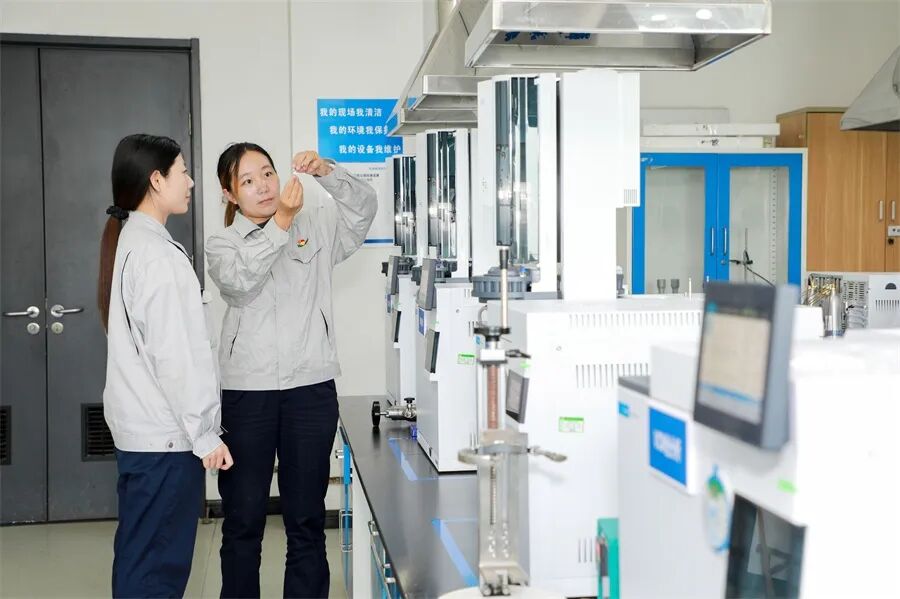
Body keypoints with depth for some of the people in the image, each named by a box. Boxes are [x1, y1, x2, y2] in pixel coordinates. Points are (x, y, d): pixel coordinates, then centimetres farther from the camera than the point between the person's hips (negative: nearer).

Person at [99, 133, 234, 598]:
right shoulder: (156, 253, -17)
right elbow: (174, 354, -20)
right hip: (166, 436, -10)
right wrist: (204, 434, -15)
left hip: (138, 428, 10)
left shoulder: (128, 241, 13)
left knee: (138, 559, 15)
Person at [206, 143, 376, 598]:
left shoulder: (315, 227, 10)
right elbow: (240, 280, -15)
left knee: (307, 519, 7)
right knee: (242, 519, 6)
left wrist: (326, 171, -20)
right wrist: (281, 222, -23)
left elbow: (364, 207, -5)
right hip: (247, 391, 0)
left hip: (311, 389, 1)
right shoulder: (221, 245, 6)